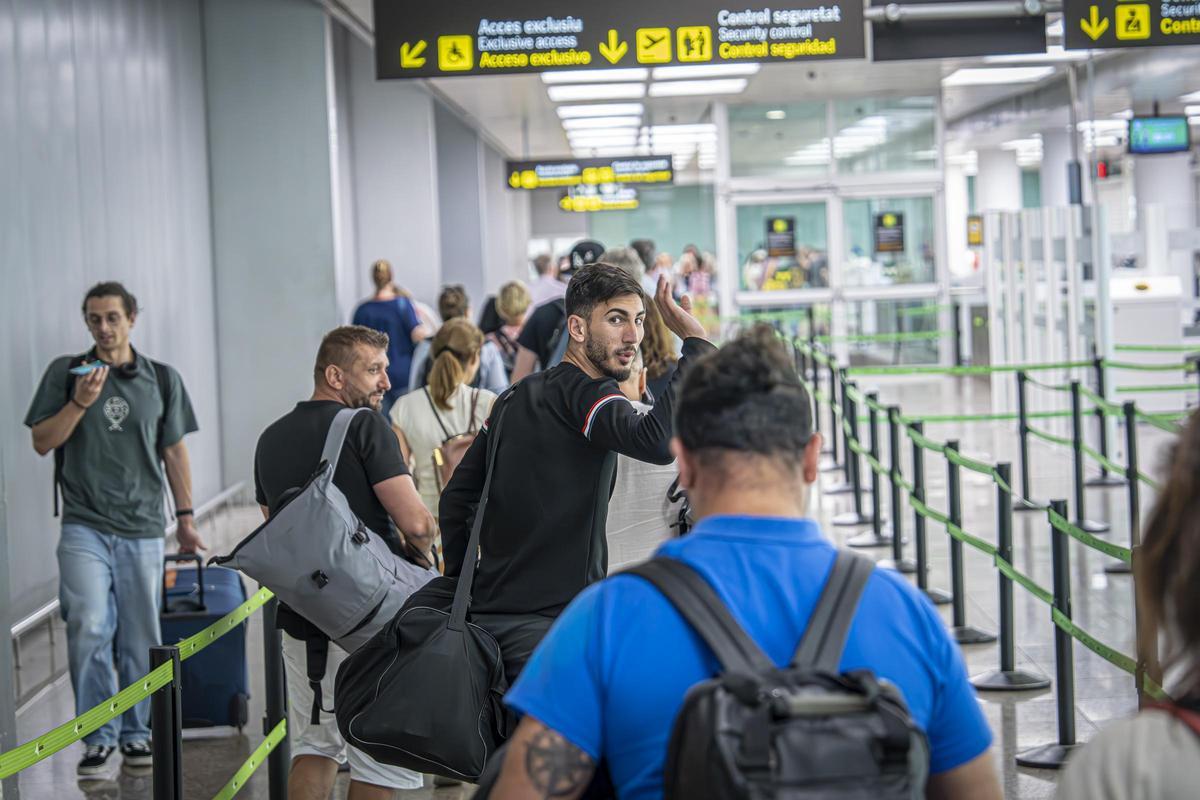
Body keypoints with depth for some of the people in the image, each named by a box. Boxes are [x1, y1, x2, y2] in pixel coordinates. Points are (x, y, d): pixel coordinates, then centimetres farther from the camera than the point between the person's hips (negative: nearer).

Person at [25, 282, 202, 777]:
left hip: (143, 530, 2)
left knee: (140, 639, 5)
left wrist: (185, 518, 10)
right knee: (89, 628, -15)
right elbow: (42, 442, 1)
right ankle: (98, 737, -5)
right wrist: (80, 402, -13)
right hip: (85, 526, -1)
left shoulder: (162, 379, 8)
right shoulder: (65, 373, 5)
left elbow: (175, 453, 12)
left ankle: (136, 732, 18)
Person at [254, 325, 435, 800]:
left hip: (299, 616, 7)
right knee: (380, 757, 3)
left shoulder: (271, 439, 13)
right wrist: (421, 556, 3)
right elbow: (415, 523, -17)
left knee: (315, 746, 17)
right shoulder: (363, 426, -10)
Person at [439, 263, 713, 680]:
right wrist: (696, 344, -23)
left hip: (493, 611, 9)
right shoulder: (587, 394, -11)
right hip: (550, 623, -9)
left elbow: (456, 497, 19)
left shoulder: (516, 397, 15)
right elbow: (657, 441, -31)